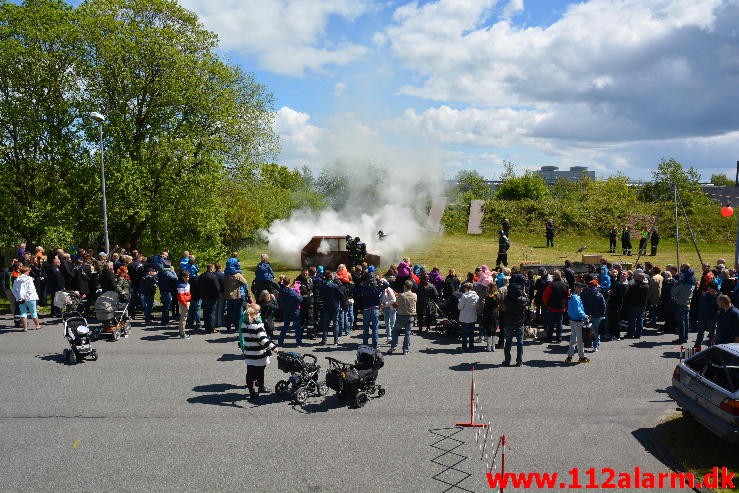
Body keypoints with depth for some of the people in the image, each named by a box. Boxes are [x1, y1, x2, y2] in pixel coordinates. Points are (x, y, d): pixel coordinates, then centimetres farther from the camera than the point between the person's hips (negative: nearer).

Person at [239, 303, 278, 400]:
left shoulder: (244, 324, 2)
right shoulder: (257, 325, -20)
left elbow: (242, 337, 13)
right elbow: (263, 339, -25)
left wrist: (243, 348, 25)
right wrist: (273, 347, -25)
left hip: (248, 353, 6)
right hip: (258, 354, -6)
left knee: (250, 373, 9)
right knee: (260, 373, 13)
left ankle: (252, 392, 13)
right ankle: (261, 387, 27)